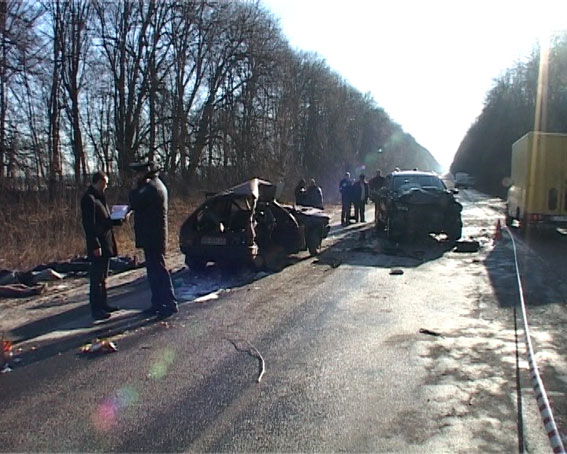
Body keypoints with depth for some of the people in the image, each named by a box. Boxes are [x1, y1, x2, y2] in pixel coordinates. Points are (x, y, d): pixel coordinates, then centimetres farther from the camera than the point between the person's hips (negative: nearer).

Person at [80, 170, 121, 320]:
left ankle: (102, 304, 26)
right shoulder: (89, 198, -14)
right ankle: (96, 309, 4)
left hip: (105, 243, 10)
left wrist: (117, 219, 6)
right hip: (98, 246, -10)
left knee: (103, 276, 16)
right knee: (97, 277, -3)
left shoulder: (98, 197, 15)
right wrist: (95, 245, -21)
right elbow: (89, 224, -19)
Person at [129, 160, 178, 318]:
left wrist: (135, 187, -8)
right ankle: (158, 303, 21)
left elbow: (135, 203, -22)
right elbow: (142, 205, 20)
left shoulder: (152, 187, -16)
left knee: (159, 270, -6)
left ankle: (170, 304, 0)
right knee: (154, 271, 14)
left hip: (153, 237, -10)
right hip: (153, 236, 10)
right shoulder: (155, 185, 17)